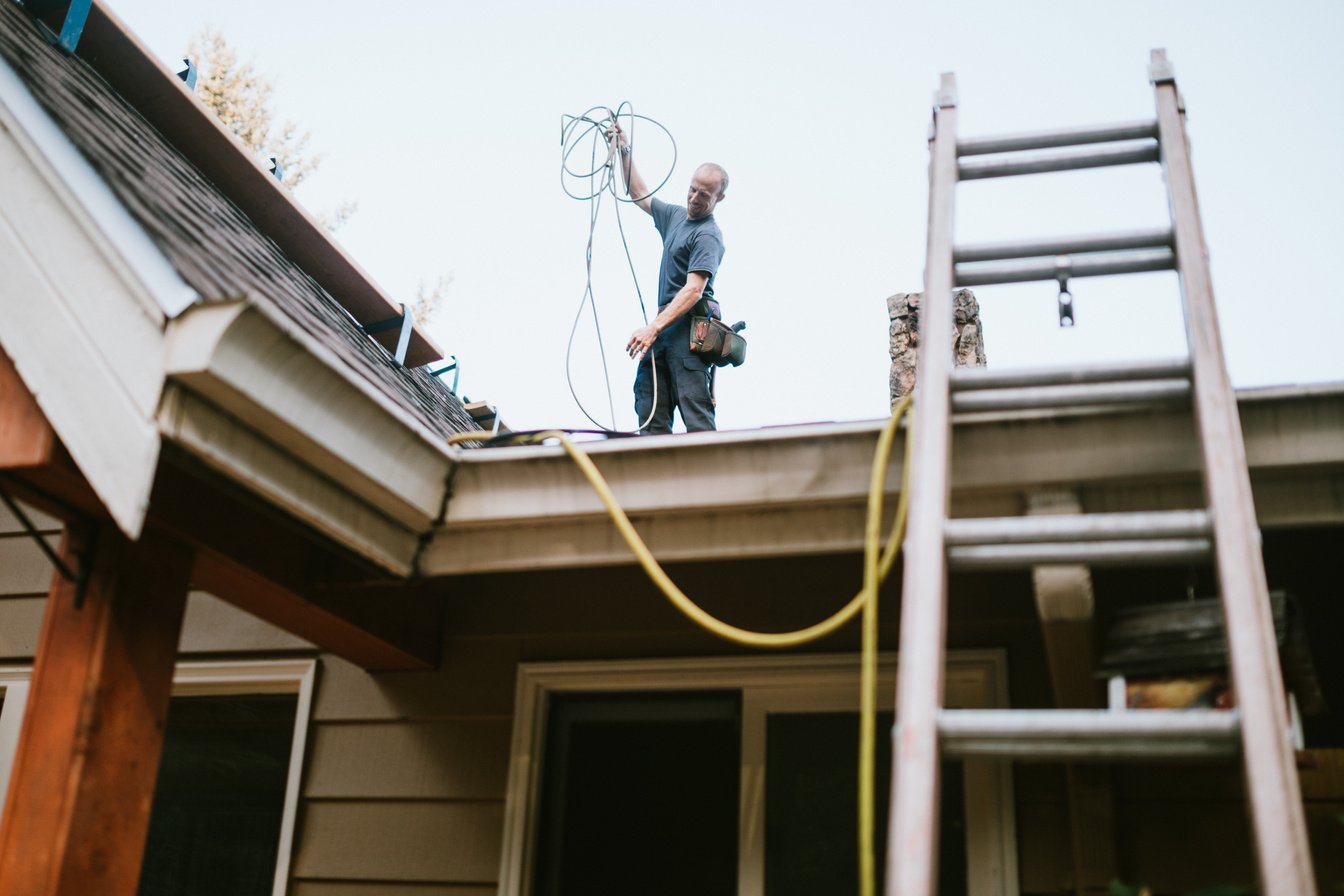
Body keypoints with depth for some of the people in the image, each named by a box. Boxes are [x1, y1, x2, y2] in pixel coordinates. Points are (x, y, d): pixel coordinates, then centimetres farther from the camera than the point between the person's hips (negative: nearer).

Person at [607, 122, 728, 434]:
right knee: (651, 419, 1)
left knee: (697, 418, -15)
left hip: (690, 328, -9)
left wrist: (653, 328, -27)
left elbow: (693, 290, -20)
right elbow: (640, 194, 37)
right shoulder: (675, 215, 20)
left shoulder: (708, 235, -9)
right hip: (666, 326, 9)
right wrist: (625, 152, 31)